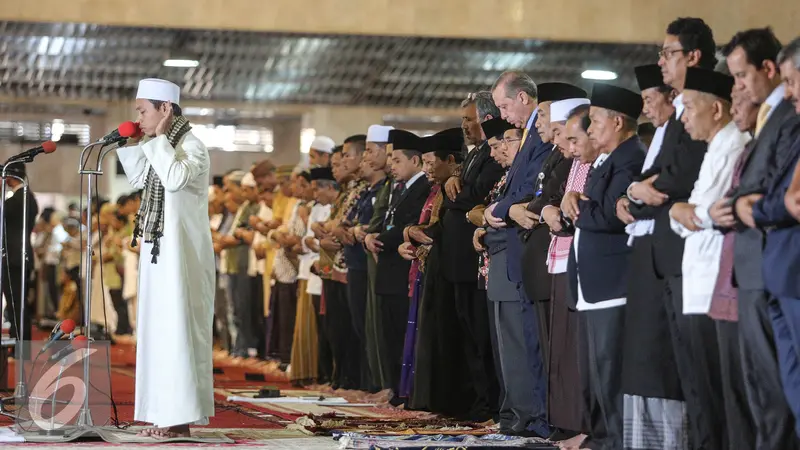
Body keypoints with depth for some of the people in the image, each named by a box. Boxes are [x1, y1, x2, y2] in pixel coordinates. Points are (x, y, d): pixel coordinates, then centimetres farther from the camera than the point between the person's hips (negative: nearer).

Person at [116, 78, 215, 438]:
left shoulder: (192, 147, -12)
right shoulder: (161, 148, 14)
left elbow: (175, 179, -30)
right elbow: (138, 179, 27)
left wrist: (159, 138, -19)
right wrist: (130, 143, 16)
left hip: (180, 252, -10)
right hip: (161, 250, 10)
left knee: (176, 328, -10)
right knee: (160, 329, 10)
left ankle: (180, 417, -8)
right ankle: (167, 412, 13)